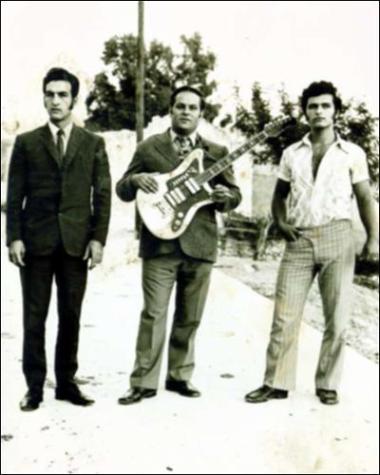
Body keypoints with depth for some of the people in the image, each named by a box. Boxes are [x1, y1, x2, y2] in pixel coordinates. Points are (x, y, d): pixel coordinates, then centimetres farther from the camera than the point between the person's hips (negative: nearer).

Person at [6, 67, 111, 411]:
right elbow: (15, 195, 4)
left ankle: (67, 382, 16)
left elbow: (102, 194, 5)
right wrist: (14, 237, -5)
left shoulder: (93, 144, 9)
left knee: (71, 315, 5)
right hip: (36, 240, 0)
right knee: (34, 317, 3)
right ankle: (34, 386, 11)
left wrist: (98, 238, -4)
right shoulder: (26, 142, 8)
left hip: (76, 241, 1)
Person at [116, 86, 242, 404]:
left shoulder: (216, 152, 11)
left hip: (200, 244, 2)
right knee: (154, 314, -4)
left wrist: (225, 196, -12)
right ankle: (144, 382, 3)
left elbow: (235, 195, 10)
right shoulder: (149, 147, 8)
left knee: (190, 318, 9)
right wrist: (135, 180, -14)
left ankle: (180, 376, 22)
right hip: (159, 243, -2)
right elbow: (122, 191, 8)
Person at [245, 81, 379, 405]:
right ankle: (277, 383, 8)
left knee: (336, 318, 2)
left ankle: (327, 384, 15)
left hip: (336, 237, -2)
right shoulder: (292, 154, 13)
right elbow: (279, 195, 21)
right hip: (299, 240, 2)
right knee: (284, 315, 0)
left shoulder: (352, 153, 6)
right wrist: (281, 221, 3)